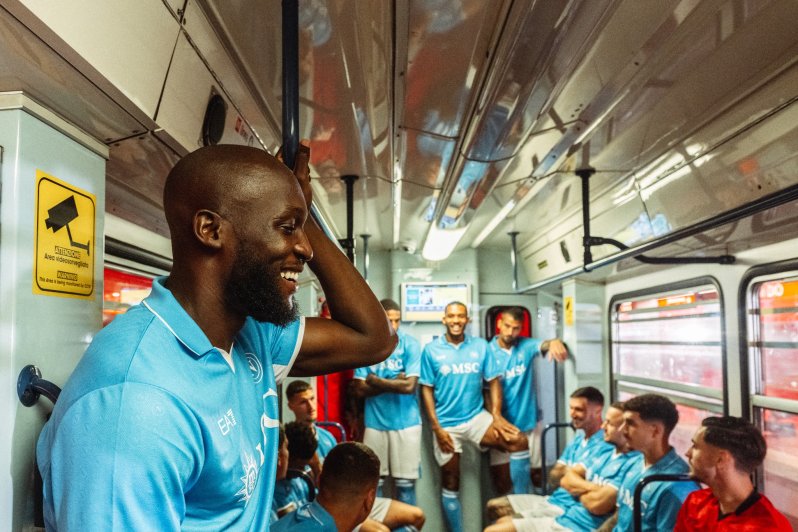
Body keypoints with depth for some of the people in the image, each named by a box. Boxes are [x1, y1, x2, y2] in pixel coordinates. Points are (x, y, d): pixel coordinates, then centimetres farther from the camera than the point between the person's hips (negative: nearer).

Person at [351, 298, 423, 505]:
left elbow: (409, 386, -14)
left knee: (405, 483, 6)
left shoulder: (410, 344, -5)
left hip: (406, 422, -1)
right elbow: (360, 389, -4)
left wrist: (376, 381, -6)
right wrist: (394, 382, -10)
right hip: (375, 423, 2)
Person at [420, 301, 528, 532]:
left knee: (519, 441, -20)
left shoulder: (481, 346, 1)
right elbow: (427, 390, -3)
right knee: (451, 483, 8)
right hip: (446, 423, -1)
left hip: (476, 416, 1)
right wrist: (436, 427, -10)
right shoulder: (431, 350, -3)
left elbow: (493, 381, 1)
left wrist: (497, 415, -12)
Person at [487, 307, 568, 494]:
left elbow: (544, 345, -25)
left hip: (528, 421, 1)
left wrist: (555, 342, -49)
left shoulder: (526, 346, -3)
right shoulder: (489, 351, -7)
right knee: (502, 482, 2)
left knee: (536, 475, 10)